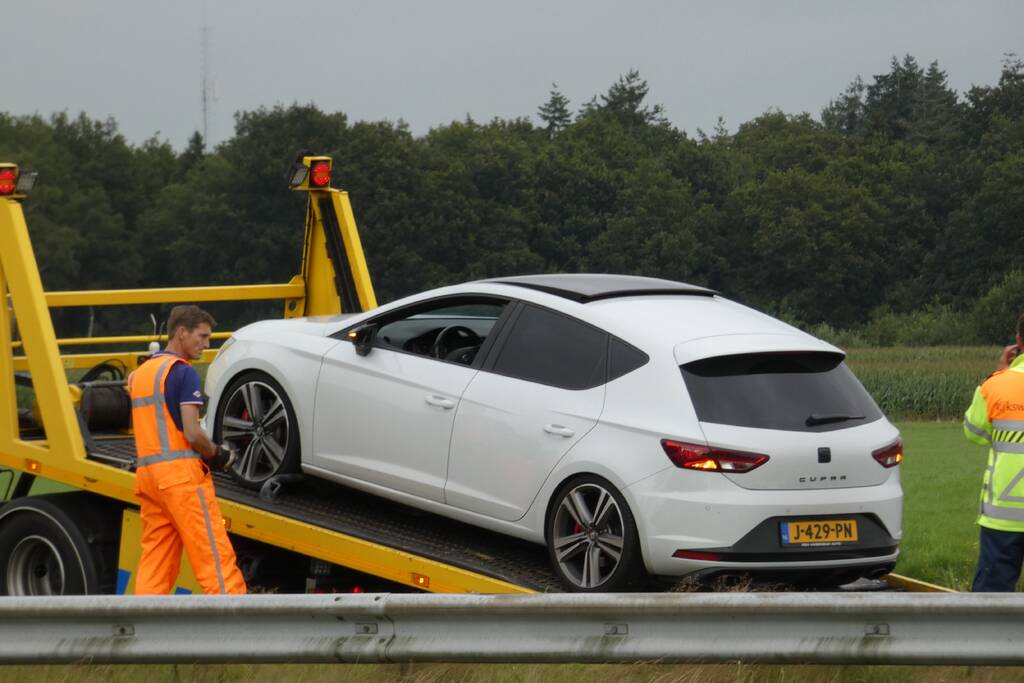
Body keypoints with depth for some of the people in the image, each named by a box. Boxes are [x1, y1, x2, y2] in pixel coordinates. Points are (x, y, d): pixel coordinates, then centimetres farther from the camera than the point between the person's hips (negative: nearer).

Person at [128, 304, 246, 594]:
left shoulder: (140, 373, 19)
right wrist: (217, 455, 2)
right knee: (215, 557, -7)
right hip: (180, 473, -8)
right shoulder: (183, 372, -8)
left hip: (146, 473, 8)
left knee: (154, 561, 6)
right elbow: (192, 433, -16)